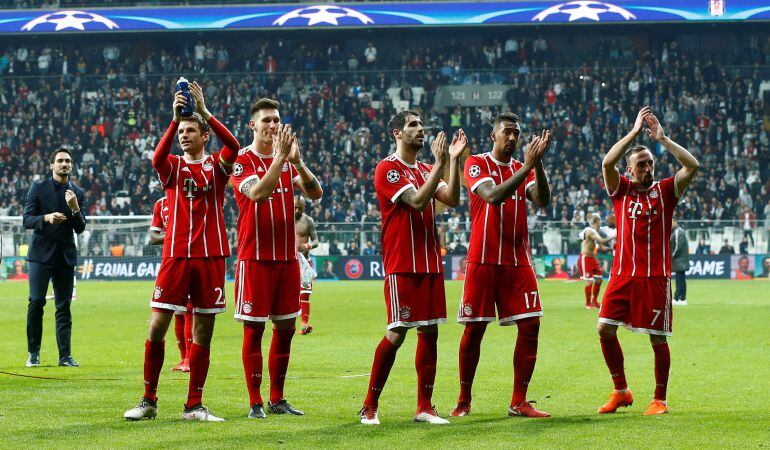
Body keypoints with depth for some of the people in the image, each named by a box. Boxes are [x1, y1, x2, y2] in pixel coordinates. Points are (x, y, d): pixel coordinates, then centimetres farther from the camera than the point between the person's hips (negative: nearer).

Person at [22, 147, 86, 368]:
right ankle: (33, 353, 3)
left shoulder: (77, 193, 9)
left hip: (66, 256, 3)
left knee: (64, 306, 2)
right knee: (36, 301, -9)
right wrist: (47, 218, -21)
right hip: (41, 253, -3)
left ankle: (65, 355, 3)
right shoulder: (38, 188, 2)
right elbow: (27, 220, -3)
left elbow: (80, 228, 6)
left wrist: (75, 209, -12)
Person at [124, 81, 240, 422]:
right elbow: (157, 158, -16)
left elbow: (233, 146, -14)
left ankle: (194, 406, 9)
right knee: (157, 326, -5)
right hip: (175, 255, 0)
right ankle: (148, 401, 6)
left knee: (203, 331, 3)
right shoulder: (172, 166, 8)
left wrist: (204, 111, -21)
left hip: (210, 256, 0)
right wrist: (174, 118, -25)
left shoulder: (217, 166, 8)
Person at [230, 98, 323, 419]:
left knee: (286, 327, 8)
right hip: (255, 257, -5)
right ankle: (255, 402, 2)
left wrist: (297, 161, -15)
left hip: (287, 257, 6)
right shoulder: (242, 160, -6)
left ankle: (277, 399, 17)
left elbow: (316, 193, -1)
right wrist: (280, 156, -24)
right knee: (253, 328, -3)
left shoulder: (288, 160, 10)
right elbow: (258, 193, -24)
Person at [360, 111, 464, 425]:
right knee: (397, 333, -10)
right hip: (402, 265, -7)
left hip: (430, 263, 7)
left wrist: (454, 160, -3)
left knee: (430, 330, 4)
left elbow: (452, 199, 3)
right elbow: (417, 200, -18)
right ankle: (369, 406, -1)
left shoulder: (426, 170, 17)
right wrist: (439, 165, -18)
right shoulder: (387, 169, -6)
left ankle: (424, 407, 8)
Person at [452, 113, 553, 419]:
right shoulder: (476, 164, -1)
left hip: (518, 261, 4)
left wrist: (537, 164, -17)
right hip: (483, 260, -4)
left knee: (530, 326, -5)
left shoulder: (524, 169, 12)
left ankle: (519, 402, 2)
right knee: (474, 329, 0)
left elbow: (542, 201, -5)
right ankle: (464, 400, 13)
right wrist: (527, 166, -23)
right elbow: (492, 196, -19)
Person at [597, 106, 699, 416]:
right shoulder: (621, 189, 7)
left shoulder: (665, 190, 6)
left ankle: (660, 399, 12)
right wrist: (635, 131, -11)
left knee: (658, 339, 0)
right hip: (622, 274, 2)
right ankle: (620, 392, 11)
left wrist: (661, 138, -8)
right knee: (605, 329, -4)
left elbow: (692, 166, -8)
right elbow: (607, 163, -11)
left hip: (656, 277, -1)